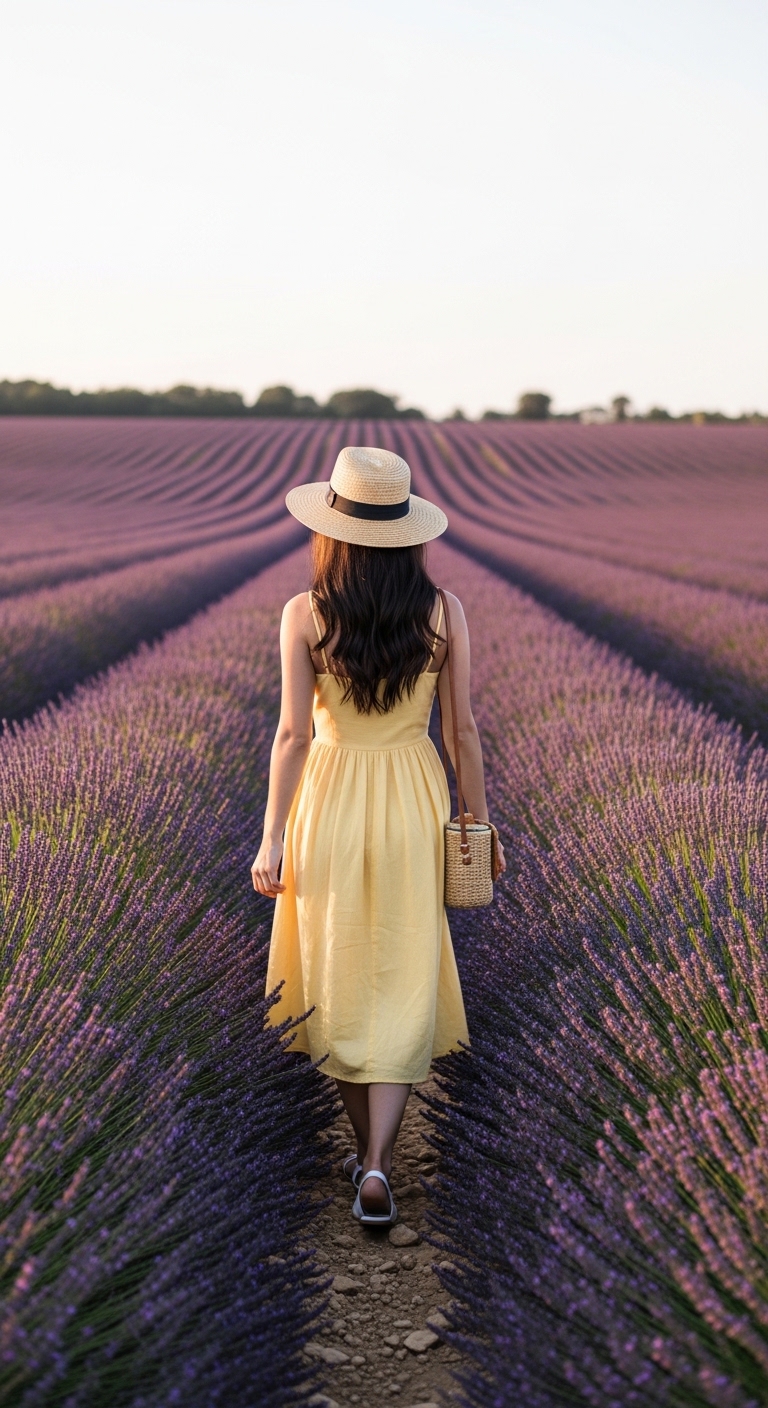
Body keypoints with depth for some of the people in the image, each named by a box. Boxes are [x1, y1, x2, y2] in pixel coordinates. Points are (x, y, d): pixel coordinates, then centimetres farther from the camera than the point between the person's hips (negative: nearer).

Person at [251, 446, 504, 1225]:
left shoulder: (304, 614, -10)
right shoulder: (442, 612, -6)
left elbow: (294, 733, -11)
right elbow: (463, 729, -2)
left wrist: (271, 839, -4)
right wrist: (480, 823, 9)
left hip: (329, 804, 0)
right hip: (414, 804, 1)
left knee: (339, 984, 16)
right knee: (402, 986, 7)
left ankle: (364, 1147, 29)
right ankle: (378, 1163, -4)